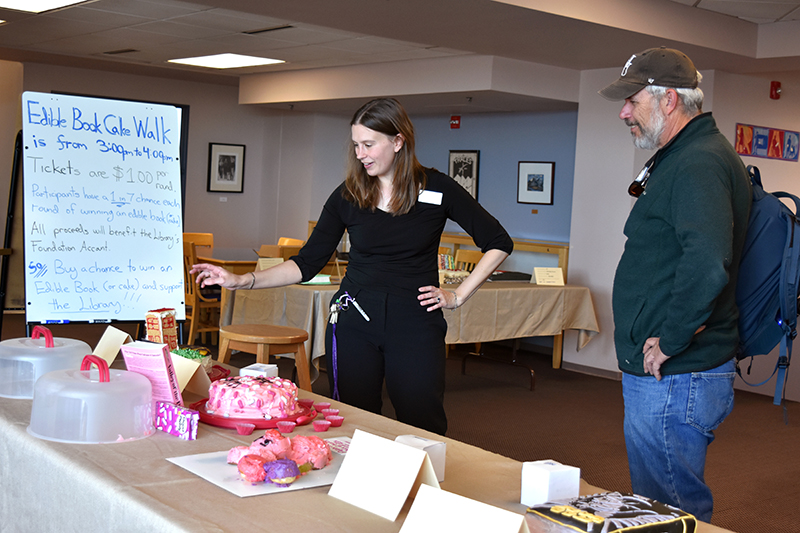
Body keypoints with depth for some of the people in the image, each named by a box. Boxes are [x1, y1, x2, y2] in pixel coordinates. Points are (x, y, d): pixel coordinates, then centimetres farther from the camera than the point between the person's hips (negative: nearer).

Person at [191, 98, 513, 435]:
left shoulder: (437, 189, -2)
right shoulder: (348, 196, 4)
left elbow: (498, 243, 5)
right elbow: (307, 263, 4)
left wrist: (458, 296, 0)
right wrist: (243, 280, -8)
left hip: (416, 324, -2)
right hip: (354, 320, 2)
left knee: (424, 431, -1)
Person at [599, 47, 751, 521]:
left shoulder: (698, 165, -20)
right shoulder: (688, 157, 15)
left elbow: (707, 265, -36)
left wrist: (670, 341, -26)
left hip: (673, 379, -11)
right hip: (668, 376, 11)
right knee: (666, 506, 22)